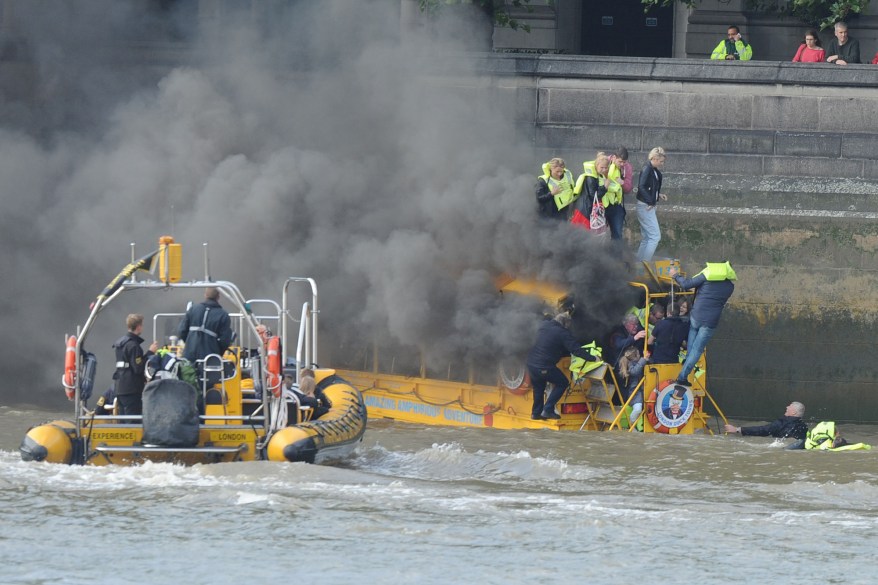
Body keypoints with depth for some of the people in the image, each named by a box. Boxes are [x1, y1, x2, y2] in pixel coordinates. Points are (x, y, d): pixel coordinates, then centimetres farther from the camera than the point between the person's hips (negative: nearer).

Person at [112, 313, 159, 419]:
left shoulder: (120, 342, 13)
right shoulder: (133, 345, -16)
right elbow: (138, 368, -19)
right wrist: (150, 352, -13)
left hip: (120, 388, 9)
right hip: (132, 389, -9)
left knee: (123, 421, 12)